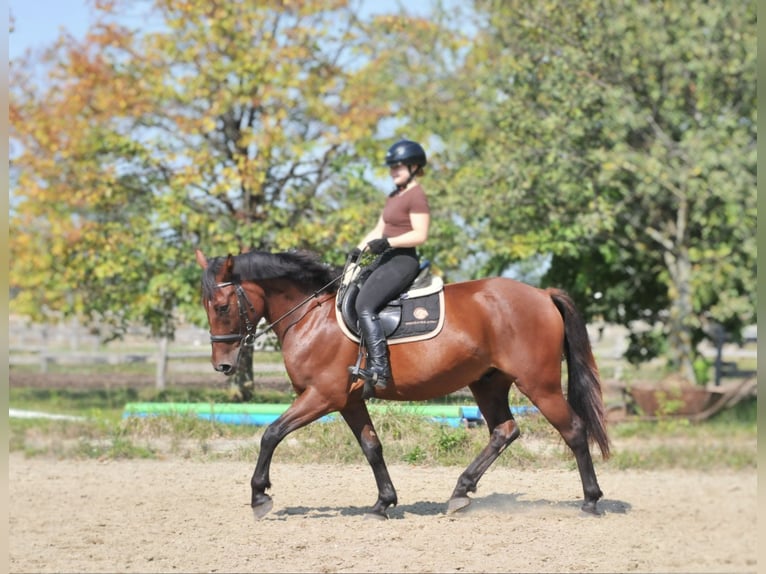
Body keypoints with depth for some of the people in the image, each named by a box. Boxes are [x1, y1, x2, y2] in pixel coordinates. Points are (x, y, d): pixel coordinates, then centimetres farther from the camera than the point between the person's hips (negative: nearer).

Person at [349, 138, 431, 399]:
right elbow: (379, 229, 20)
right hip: (387, 260, 11)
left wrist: (387, 242, -27)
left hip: (403, 261, -11)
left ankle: (379, 370, -29)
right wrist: (359, 249, 5)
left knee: (365, 305, -25)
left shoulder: (416, 196, -10)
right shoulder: (395, 195, 20)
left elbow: (420, 235, -19)